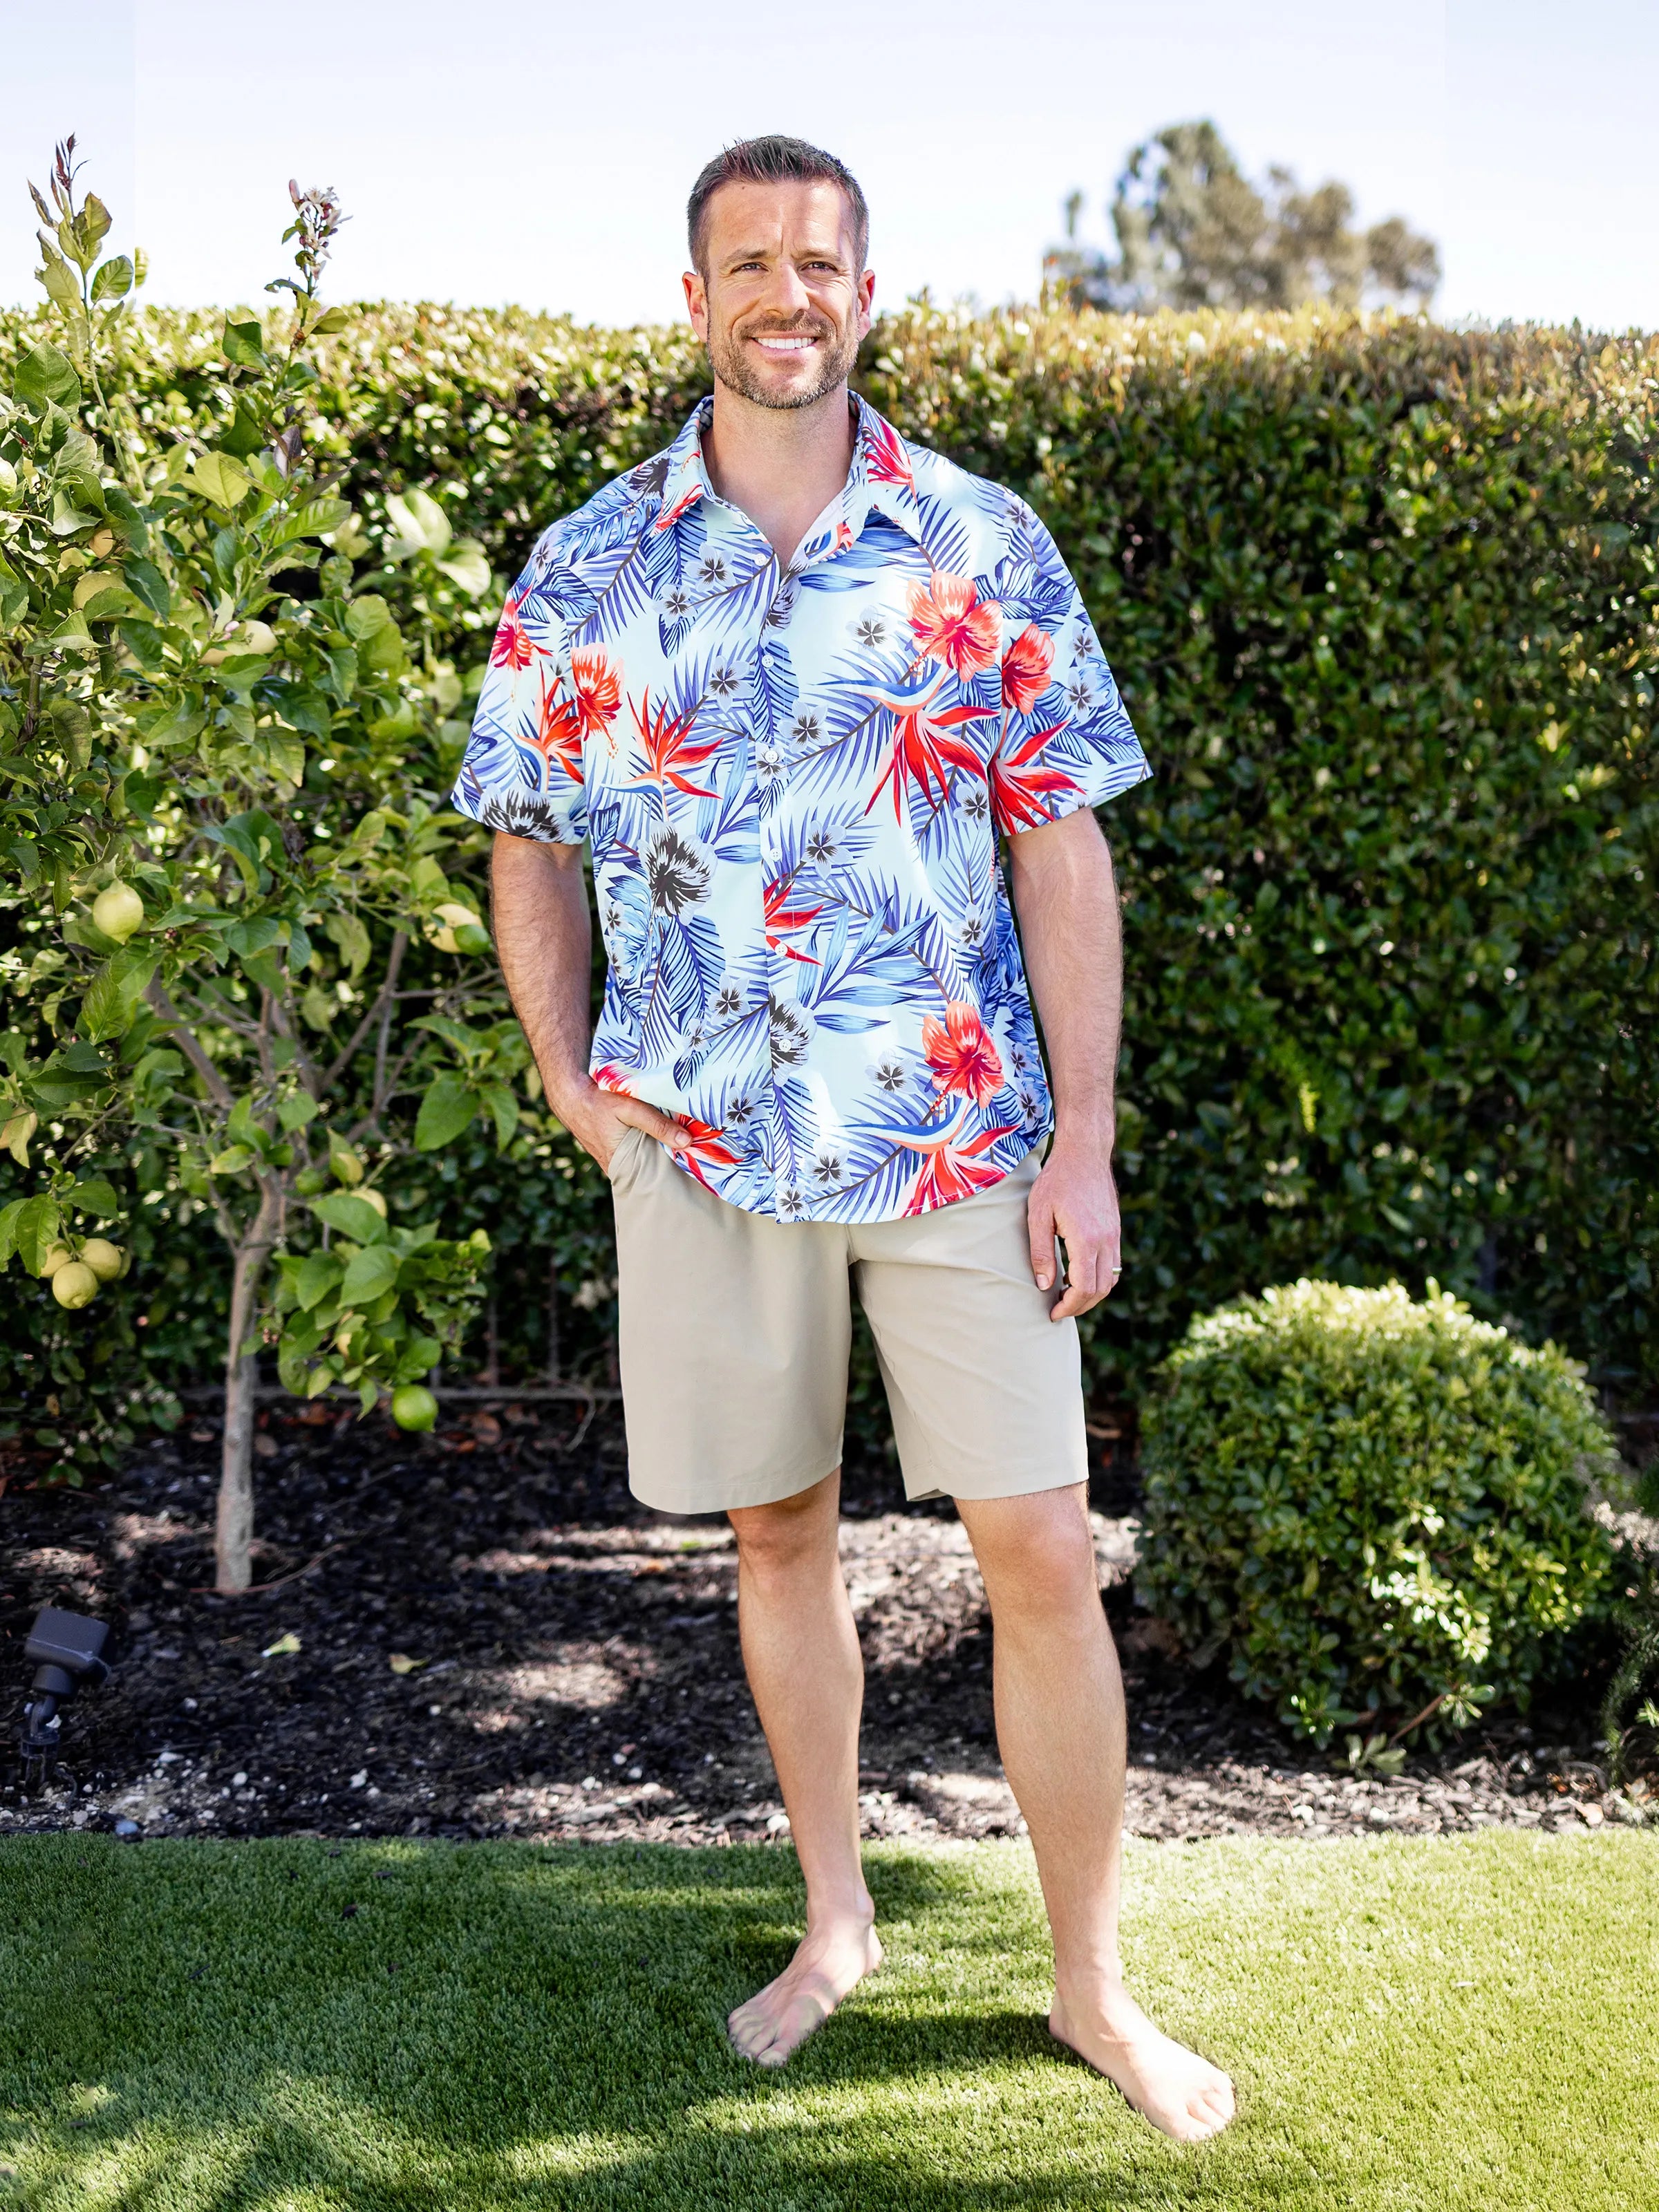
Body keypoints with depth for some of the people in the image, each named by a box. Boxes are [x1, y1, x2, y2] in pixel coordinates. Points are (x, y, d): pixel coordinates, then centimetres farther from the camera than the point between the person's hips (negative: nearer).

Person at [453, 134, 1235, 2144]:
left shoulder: (985, 548, 0)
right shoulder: (586, 575, 3)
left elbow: (1063, 851, -1)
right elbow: (530, 849, 12)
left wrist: (1083, 1145, -6)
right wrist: (573, 1092, 0)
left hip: (964, 1140, -1)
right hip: (709, 1144, 1)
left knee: (1041, 1552, -1)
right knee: (780, 1534, 13)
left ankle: (1092, 1986, 19)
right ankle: (835, 1917, 33)